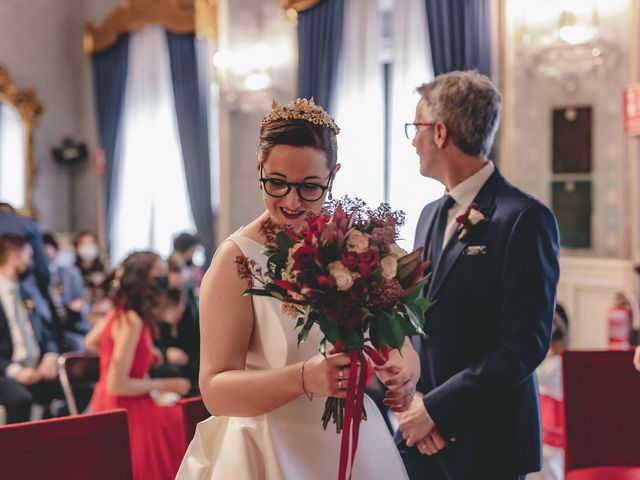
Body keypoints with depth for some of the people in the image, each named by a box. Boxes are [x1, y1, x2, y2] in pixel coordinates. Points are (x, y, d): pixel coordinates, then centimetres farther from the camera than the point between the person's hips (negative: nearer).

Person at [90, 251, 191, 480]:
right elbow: (117, 385, -25)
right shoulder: (132, 321, -23)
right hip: (126, 415, -9)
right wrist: (165, 385, -15)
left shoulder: (122, 313, 4)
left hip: (119, 409, 9)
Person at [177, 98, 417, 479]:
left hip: (359, 446, 4)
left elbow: (395, 338, 1)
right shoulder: (238, 258, -15)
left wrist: (405, 370, -21)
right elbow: (216, 391, -19)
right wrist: (305, 378, -34)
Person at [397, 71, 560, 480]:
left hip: (487, 441, -6)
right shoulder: (431, 216, 11)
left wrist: (436, 408, -16)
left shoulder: (525, 218, -13)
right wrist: (409, 399, -3)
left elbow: (526, 343, -18)